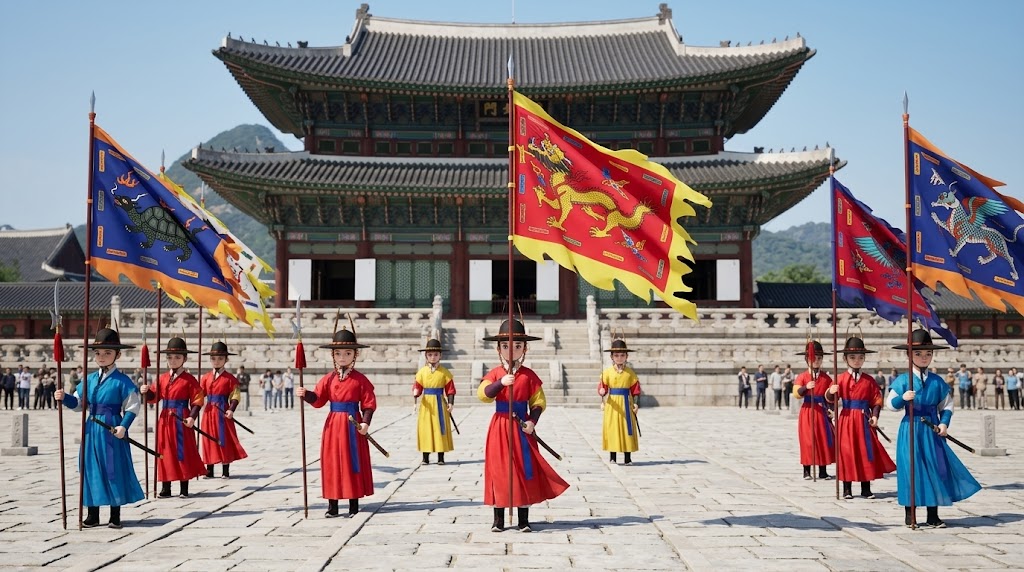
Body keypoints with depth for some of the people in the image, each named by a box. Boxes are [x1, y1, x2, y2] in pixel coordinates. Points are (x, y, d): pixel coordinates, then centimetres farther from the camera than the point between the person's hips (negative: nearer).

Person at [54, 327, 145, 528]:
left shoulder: (122, 381, -7)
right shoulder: (89, 380, 10)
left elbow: (133, 406, -9)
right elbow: (78, 403, 14)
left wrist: (123, 426, -19)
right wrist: (64, 398, -4)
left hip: (112, 430, -6)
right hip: (92, 430, 6)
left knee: (114, 470, -1)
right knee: (90, 468, 7)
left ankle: (115, 517, 10)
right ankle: (92, 515, 17)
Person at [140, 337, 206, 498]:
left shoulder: (189, 379, -4)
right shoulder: (162, 378, 10)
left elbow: (197, 400, -8)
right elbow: (153, 397, 7)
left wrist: (192, 417, -19)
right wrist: (146, 391, -14)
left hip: (181, 421, -4)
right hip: (165, 420, 5)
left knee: (183, 453, 0)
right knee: (165, 453, 7)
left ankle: (184, 489, 8)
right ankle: (165, 488, 15)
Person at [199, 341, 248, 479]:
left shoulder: (230, 378, -2)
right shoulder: (206, 377, 9)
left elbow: (235, 396, -6)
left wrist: (231, 410, -18)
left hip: (223, 412, -4)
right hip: (209, 412, 4)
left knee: (224, 440, -1)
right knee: (209, 439, 7)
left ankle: (225, 471, 7)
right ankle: (209, 471, 15)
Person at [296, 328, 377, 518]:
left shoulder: (360, 379, -4)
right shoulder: (328, 379, 6)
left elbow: (369, 403, -5)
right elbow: (318, 399, 3)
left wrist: (365, 422, -17)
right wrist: (305, 394, -15)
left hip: (352, 425, -3)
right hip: (333, 424, 3)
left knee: (353, 462, 3)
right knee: (332, 462, 4)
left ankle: (354, 504, 14)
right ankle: (332, 506, 10)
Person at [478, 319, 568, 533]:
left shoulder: (529, 375, 1)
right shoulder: (494, 374, 1)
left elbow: (539, 401, 0)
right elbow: (482, 394, -15)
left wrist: (532, 421, -17)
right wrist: (501, 383, -30)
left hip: (521, 427, 0)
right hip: (500, 428, 0)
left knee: (524, 471, 2)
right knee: (498, 469, 3)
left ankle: (524, 520, 12)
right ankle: (498, 519, 13)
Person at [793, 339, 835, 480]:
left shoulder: (826, 378, 7)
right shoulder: (802, 377, 0)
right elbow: (796, 394, -13)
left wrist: (829, 409, -1)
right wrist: (806, 387, -30)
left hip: (821, 412, 2)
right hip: (807, 412, -2)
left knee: (823, 440, 4)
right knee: (807, 440, -1)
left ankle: (823, 471, 12)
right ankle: (807, 471, 5)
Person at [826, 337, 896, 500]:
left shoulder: (869, 380, 6)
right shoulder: (841, 378, 0)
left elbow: (877, 400, 4)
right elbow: (830, 398, -10)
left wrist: (874, 416, -12)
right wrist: (831, 392, -33)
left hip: (864, 419, 2)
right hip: (847, 419, -2)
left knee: (866, 452, 4)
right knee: (846, 451, -1)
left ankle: (866, 489, 13)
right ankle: (847, 489, 7)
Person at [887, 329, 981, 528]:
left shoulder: (937, 382, 7)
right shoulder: (902, 380, -1)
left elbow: (946, 405, 12)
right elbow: (890, 403, -4)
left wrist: (944, 423, -4)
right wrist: (903, 398, -23)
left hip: (931, 430, 3)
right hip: (911, 429, -3)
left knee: (935, 468, 2)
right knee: (911, 468, -2)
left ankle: (933, 516, 11)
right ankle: (910, 514, 9)